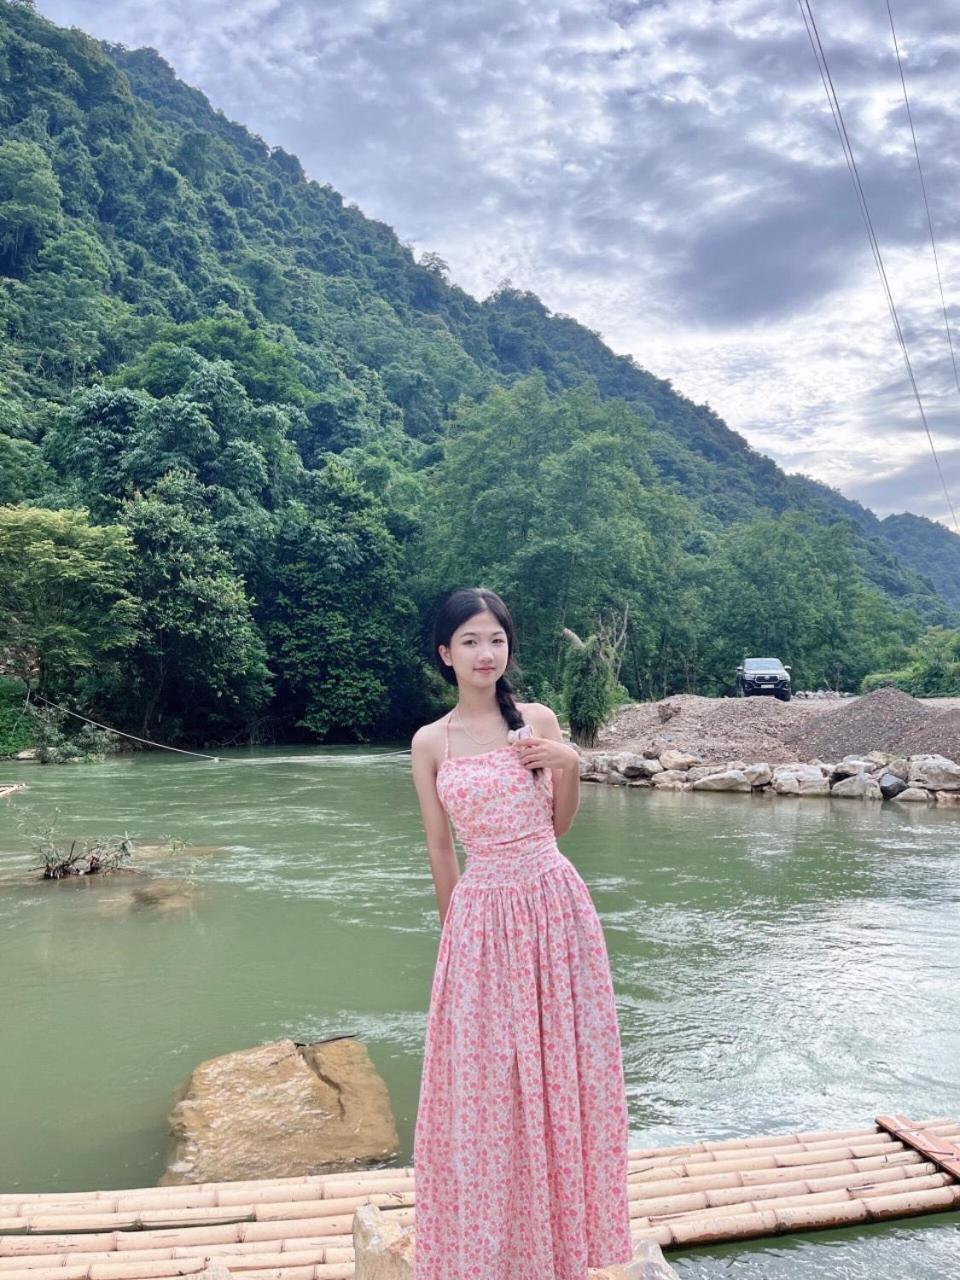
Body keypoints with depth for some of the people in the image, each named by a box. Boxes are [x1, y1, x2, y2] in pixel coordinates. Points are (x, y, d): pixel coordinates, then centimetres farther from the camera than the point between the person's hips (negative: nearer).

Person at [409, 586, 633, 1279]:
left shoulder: (539, 720, 2)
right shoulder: (431, 743, -1)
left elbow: (559, 823, 9)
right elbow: (440, 850, 5)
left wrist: (571, 766, -8)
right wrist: (455, 930, 10)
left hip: (558, 904, 2)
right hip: (482, 916, -1)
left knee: (564, 1064, 12)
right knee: (484, 1078, 9)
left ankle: (567, 1224, 36)